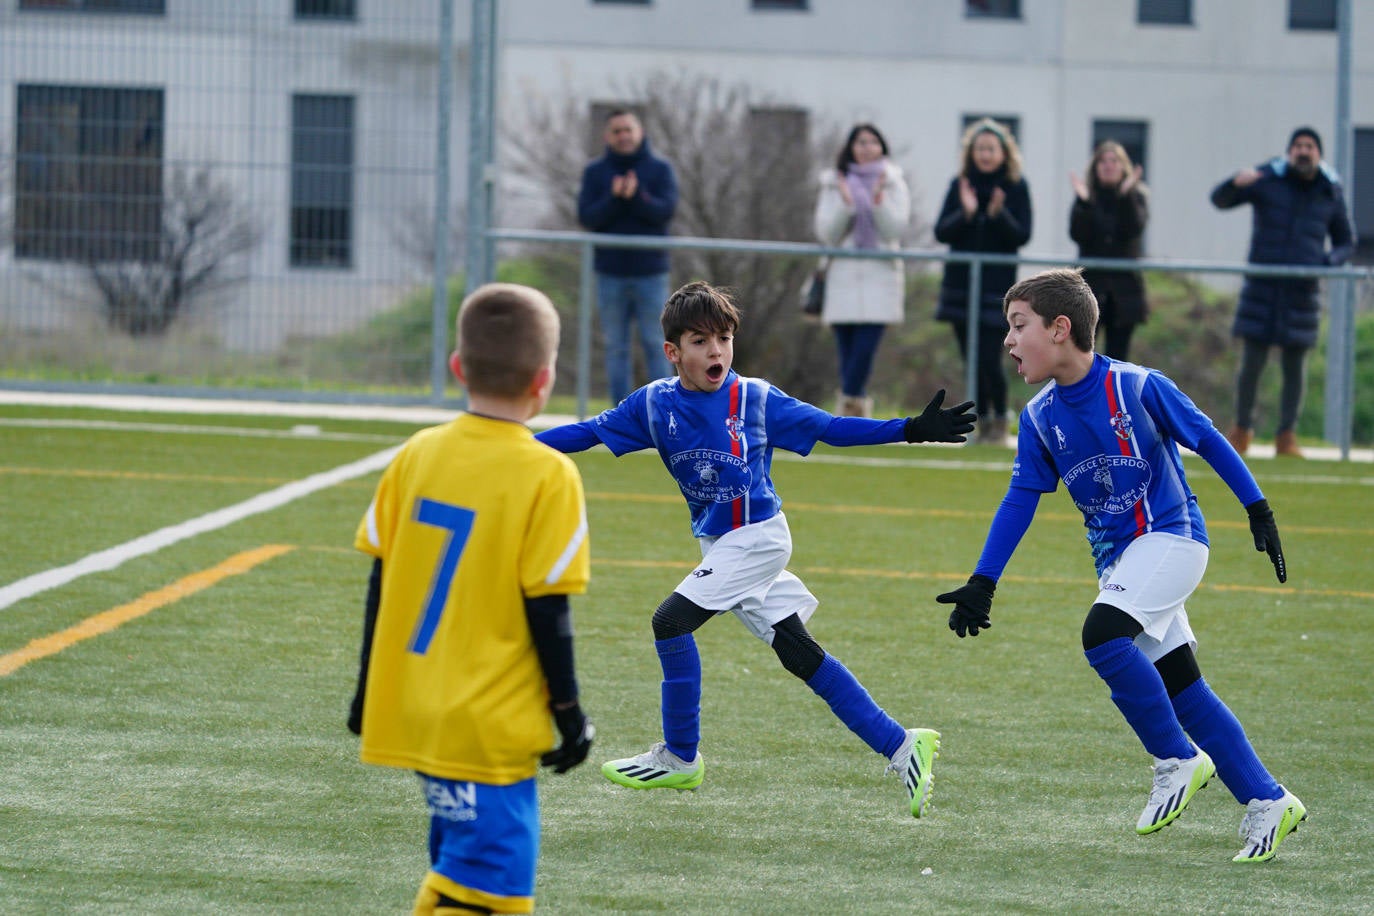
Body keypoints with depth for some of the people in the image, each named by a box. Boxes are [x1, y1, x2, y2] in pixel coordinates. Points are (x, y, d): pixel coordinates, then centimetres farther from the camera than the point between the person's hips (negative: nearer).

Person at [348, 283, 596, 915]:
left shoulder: (417, 456, 3)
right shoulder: (547, 477, -12)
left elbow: (380, 580, 8)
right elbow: (547, 610, -11)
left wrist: (369, 689, 17)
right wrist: (568, 713, -1)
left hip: (410, 713, 6)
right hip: (490, 727, -6)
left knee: (458, 861, 20)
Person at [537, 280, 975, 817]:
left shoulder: (756, 401, -10)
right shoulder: (654, 404, 0)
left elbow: (830, 429, -7)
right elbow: (586, 434, 3)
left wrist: (912, 430, -14)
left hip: (757, 537, -5)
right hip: (718, 545, 5)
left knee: (671, 621, -16)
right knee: (799, 655, 5)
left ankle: (679, 759, -2)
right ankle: (901, 747, 10)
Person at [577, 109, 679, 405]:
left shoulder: (660, 169, 3)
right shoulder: (595, 172, 5)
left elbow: (666, 210, -11)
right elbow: (587, 217, -5)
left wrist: (637, 197, -26)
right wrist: (614, 199, -21)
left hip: (650, 272, -1)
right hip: (610, 273, 1)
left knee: (655, 345, -1)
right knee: (616, 347, 4)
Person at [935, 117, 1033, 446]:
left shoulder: (1016, 187, -1)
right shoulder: (960, 185, 5)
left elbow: (1022, 235, -7)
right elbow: (941, 232, -2)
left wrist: (998, 215, -24)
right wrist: (965, 213, -19)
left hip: (998, 284, -3)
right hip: (961, 282, 3)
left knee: (989, 359, -11)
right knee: (971, 360, 5)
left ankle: (1000, 421, 6)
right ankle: (982, 422, 14)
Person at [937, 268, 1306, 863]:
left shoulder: (1137, 387, -13)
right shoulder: (1040, 418, 3)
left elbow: (1207, 440, -4)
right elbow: (1020, 500, 6)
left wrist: (1258, 511, -3)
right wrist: (982, 584, 0)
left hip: (1170, 535, -6)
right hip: (1117, 557, 6)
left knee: (1102, 636, -26)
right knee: (1181, 691, 3)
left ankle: (1179, 761, -12)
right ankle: (1267, 803, 10)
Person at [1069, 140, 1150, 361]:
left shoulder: (1136, 197, 5)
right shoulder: (1086, 198, 5)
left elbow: (1134, 230, -13)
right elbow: (1078, 234, -9)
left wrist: (1126, 196, -23)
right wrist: (1083, 202, -21)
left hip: (1123, 287, 0)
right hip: (1090, 284, 0)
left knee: (1117, 357, 3)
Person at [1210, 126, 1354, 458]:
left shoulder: (1330, 193, 8)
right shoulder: (1267, 180, 1)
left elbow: (1346, 243, 17)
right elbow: (1219, 200, -2)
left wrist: (1328, 261, -5)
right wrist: (1236, 183, -25)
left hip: (1302, 291, 2)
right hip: (1262, 287, -2)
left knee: (1295, 366, 2)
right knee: (1252, 362, -2)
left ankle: (1287, 437, 10)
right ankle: (1241, 430, 14)